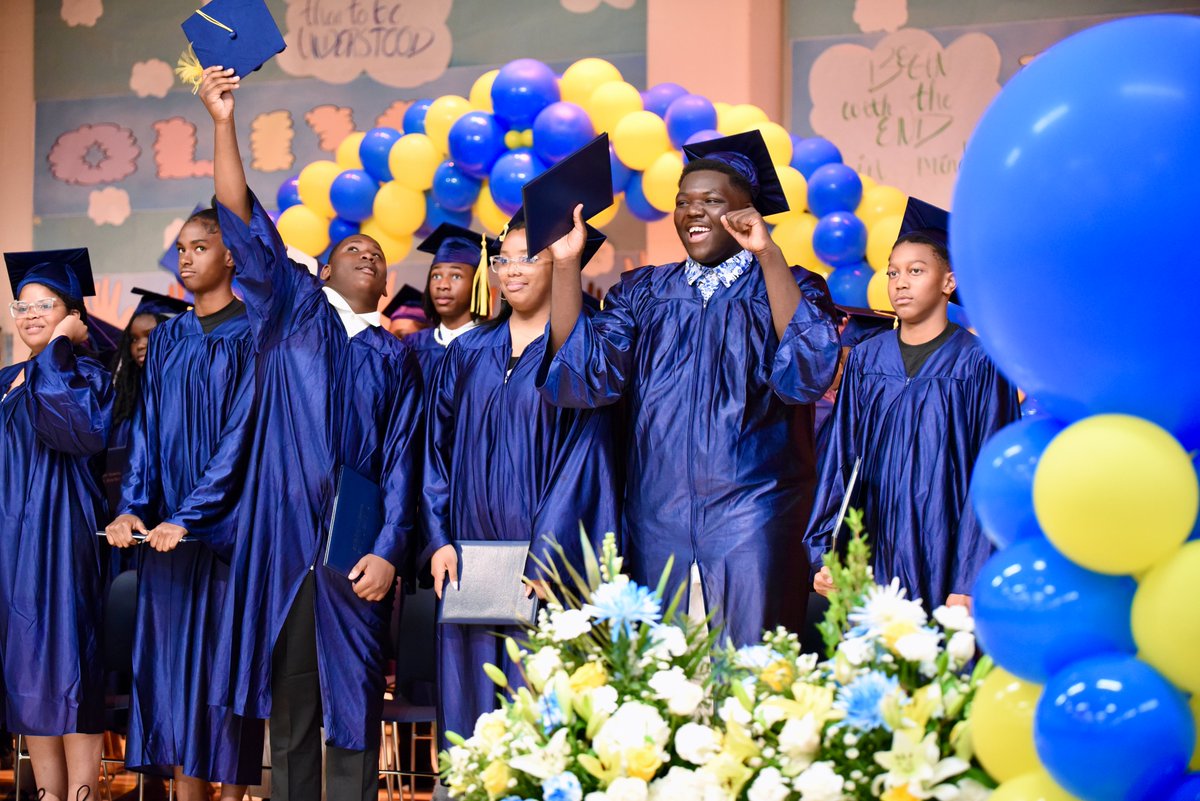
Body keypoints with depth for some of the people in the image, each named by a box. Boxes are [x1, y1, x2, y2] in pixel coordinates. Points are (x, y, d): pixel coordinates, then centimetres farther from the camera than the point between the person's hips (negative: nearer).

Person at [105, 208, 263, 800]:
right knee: (174, 661, 3)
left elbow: (241, 434, -12)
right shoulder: (166, 340, 14)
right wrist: (132, 507, -6)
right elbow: (147, 429, 9)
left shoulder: (250, 337, -4)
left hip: (225, 524, -5)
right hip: (165, 526, 5)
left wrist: (189, 516, -18)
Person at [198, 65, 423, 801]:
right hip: (285, 539, 0)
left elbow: (403, 461, 5)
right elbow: (244, 224, 2)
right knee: (290, 705, 3)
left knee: (354, 707, 0)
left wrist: (390, 550, -9)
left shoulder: (397, 358, 12)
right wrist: (223, 124, -8)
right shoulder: (291, 310, 12)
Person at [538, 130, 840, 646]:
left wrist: (768, 254, -19)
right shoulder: (643, 292, 14)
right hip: (657, 517, 3)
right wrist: (565, 263, -11)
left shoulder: (786, 289, 5)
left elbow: (808, 372, -16)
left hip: (750, 520, -3)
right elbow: (585, 374, -3)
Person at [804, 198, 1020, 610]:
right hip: (874, 557, 3)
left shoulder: (979, 364, -3)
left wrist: (969, 585, -13)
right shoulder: (865, 359, 9)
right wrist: (828, 555, 0)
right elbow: (840, 459, 10)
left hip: (944, 559, -3)